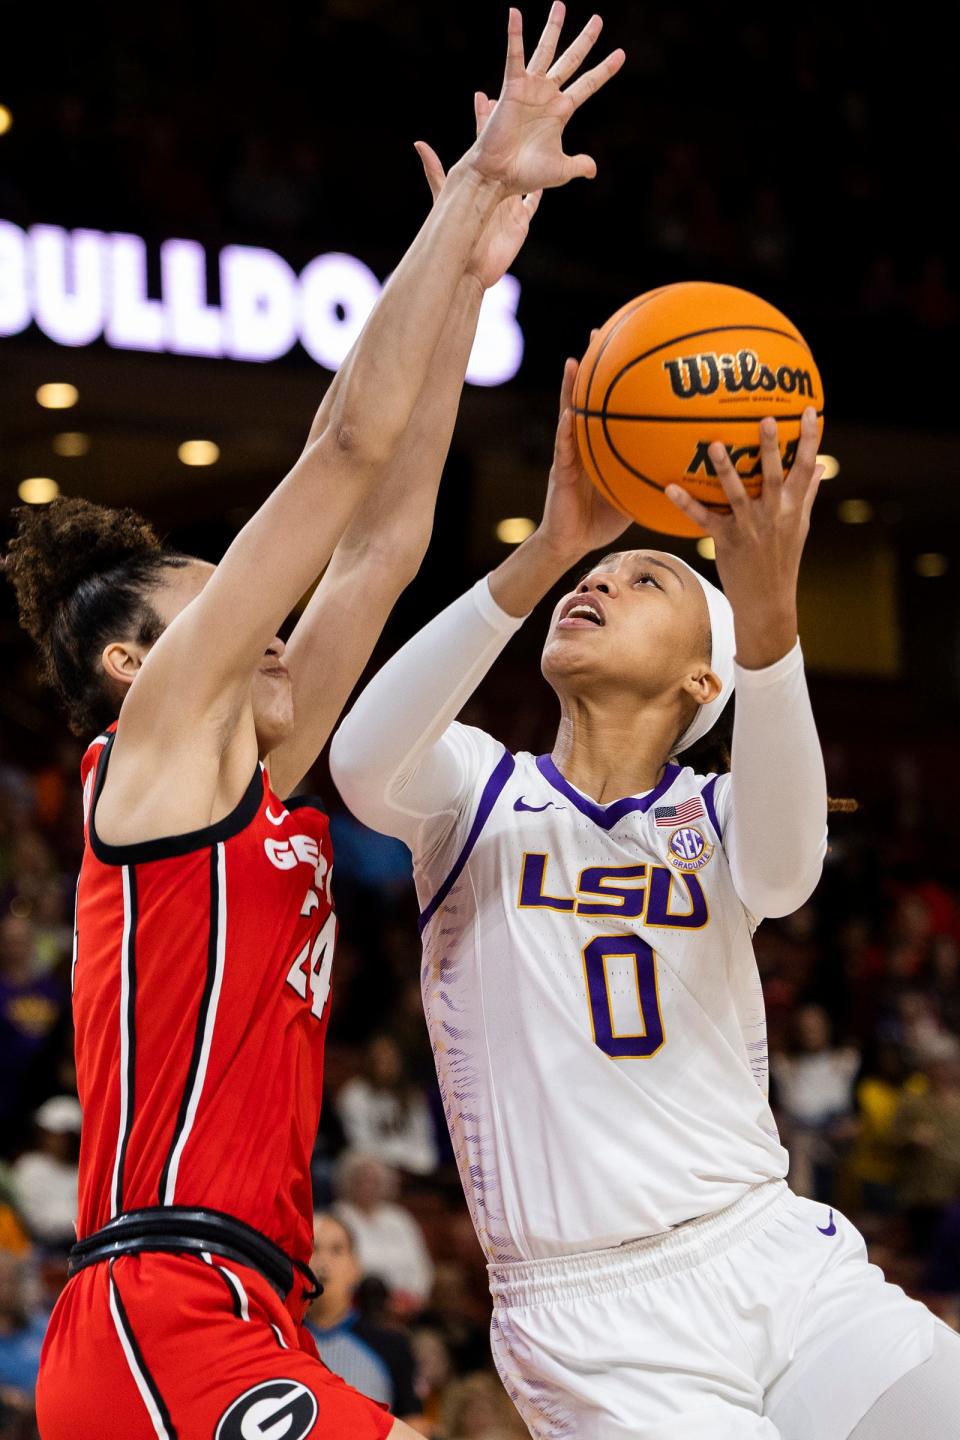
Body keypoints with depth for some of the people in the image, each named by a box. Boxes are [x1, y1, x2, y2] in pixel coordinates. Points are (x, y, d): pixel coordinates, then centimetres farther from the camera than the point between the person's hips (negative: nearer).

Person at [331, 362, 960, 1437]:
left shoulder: (719, 823, 10)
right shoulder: (480, 793, 7)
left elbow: (783, 865, -16)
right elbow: (363, 764, -18)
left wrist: (766, 614, -34)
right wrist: (542, 556, -29)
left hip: (782, 1260, 2)